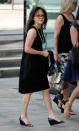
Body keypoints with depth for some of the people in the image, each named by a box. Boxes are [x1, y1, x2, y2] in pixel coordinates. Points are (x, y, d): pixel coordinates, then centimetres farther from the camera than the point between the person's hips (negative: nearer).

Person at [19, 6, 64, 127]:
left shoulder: (40, 30, 11)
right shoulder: (32, 30, -17)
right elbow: (27, 49, -23)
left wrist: (44, 53, 8)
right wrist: (42, 53, -15)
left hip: (39, 65, 9)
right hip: (30, 64, -9)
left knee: (46, 89, 7)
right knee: (29, 91, 2)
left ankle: (51, 116, 10)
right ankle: (23, 117, 15)